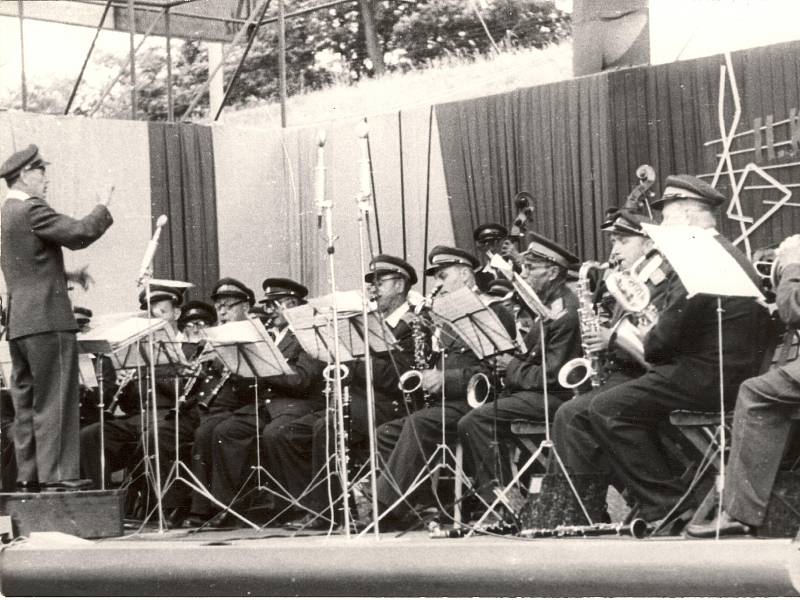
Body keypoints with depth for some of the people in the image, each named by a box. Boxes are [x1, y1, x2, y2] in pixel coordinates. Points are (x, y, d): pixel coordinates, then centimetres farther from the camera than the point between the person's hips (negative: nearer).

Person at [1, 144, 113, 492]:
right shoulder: (31, 210, -11)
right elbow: (79, 234, -18)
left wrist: (68, 276, 19)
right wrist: (103, 210, -2)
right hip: (47, 319, -10)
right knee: (55, 400, -8)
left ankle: (29, 474, 11)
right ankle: (57, 473, -10)